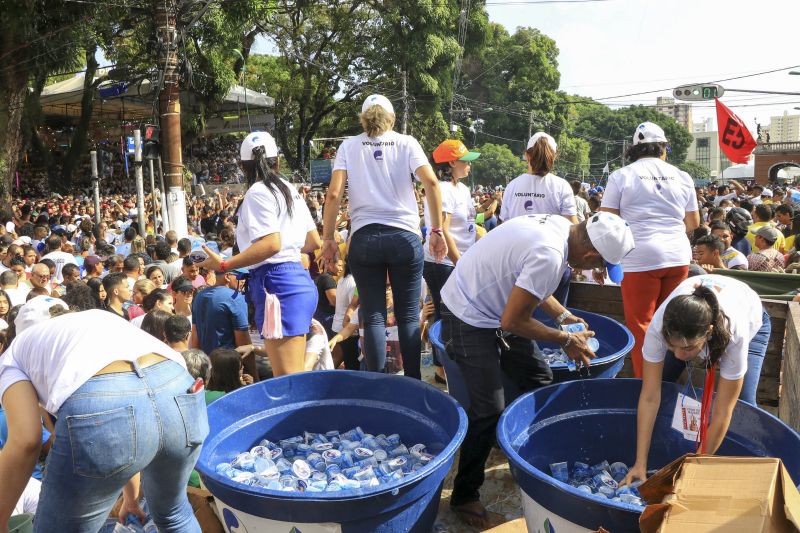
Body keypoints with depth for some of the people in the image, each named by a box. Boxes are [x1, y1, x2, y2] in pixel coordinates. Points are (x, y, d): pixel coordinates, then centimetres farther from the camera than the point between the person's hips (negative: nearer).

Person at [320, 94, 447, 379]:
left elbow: (334, 194, -2)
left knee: (373, 318, 5)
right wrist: (437, 230, -3)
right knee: (409, 317, 7)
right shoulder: (406, 143, 8)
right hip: (404, 236, 0)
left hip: (364, 238, 0)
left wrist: (328, 239, 2)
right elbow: (431, 182, -7)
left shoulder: (349, 146, 9)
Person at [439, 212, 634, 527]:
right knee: (489, 410, -8)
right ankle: (464, 495, 10)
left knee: (538, 378, 11)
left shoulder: (561, 226, -3)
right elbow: (512, 322, -23)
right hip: (468, 319, -9)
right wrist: (566, 340, -10)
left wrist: (562, 316, 7)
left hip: (494, 304, 9)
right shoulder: (550, 257, -31)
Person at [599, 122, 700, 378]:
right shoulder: (682, 177, 11)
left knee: (640, 324, 3)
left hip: (640, 258, -4)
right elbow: (693, 223, 17)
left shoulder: (621, 176, 0)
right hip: (678, 256, 4)